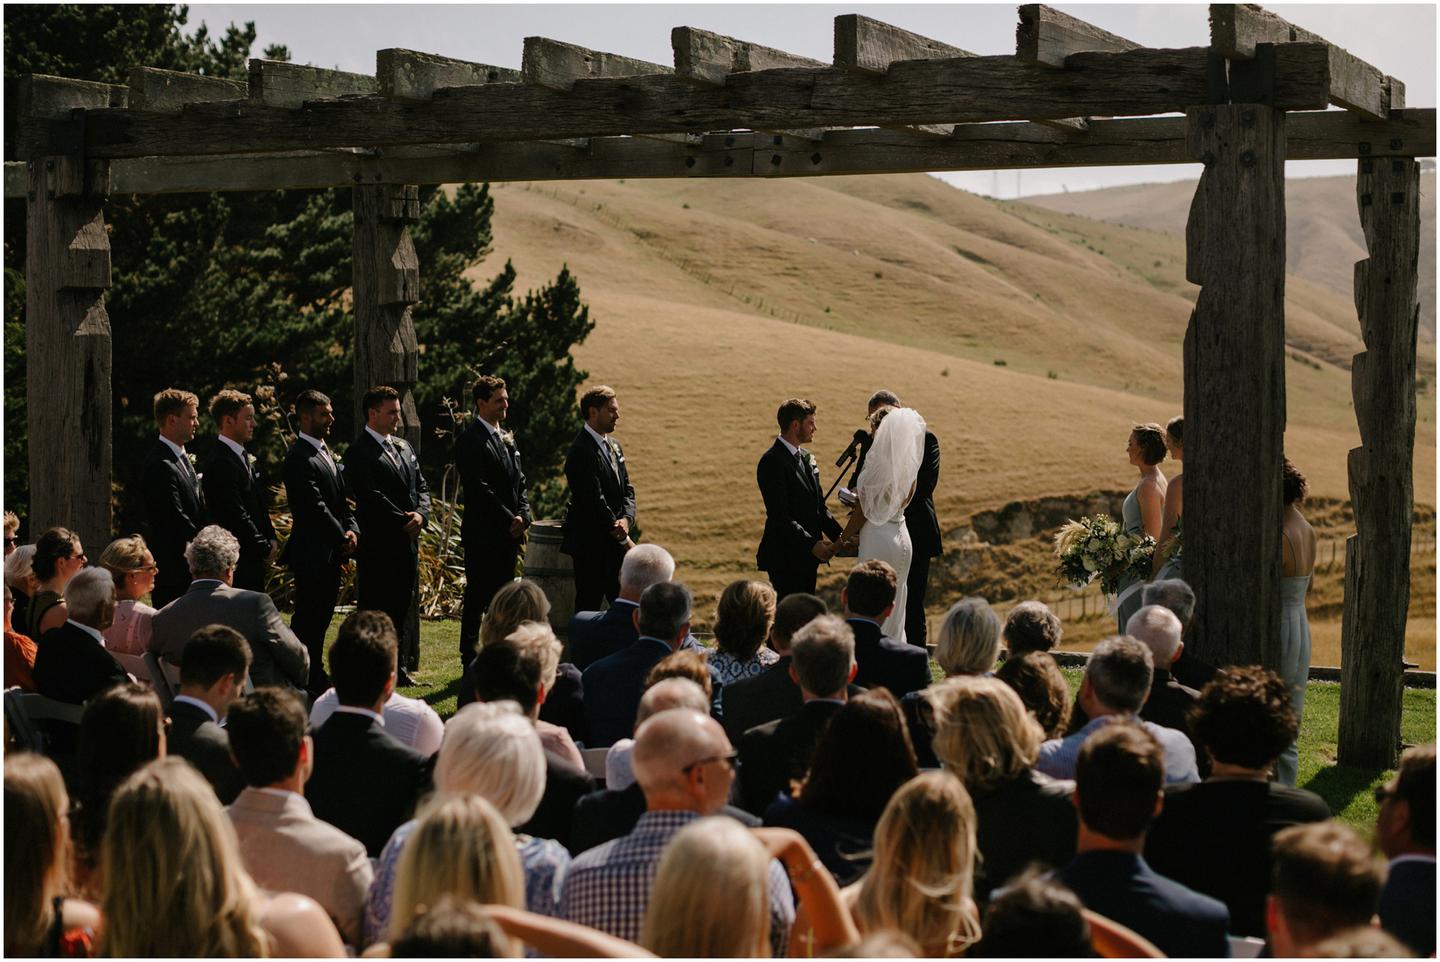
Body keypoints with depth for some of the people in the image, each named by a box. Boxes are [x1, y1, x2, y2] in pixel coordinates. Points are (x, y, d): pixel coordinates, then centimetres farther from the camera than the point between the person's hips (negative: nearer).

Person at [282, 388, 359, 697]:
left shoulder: (325, 451, 16)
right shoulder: (299, 457, -16)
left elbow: (341, 498, 17)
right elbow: (315, 507, -19)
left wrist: (352, 529, 1)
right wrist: (342, 537, -11)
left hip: (332, 551, 9)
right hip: (312, 552, -9)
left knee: (321, 616, 15)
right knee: (308, 618, -3)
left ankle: (315, 677, 23)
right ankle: (309, 682, 1)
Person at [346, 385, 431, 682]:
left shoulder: (403, 446, 16)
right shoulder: (358, 453, -10)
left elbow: (421, 487, 14)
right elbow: (372, 498, -17)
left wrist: (421, 514, -5)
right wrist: (403, 523, -14)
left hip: (407, 542, 8)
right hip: (377, 546, -8)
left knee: (401, 608, 12)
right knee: (374, 610, -3)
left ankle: (398, 668, 19)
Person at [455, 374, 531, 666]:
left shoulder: (507, 438, 17)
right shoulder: (470, 440, -11)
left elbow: (519, 482, 17)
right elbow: (479, 489, -17)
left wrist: (523, 515, 0)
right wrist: (509, 520, -14)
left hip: (509, 533, 8)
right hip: (483, 535, -8)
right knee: (477, 599, -4)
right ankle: (471, 661, 0)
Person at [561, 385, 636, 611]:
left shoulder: (613, 445, 12)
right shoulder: (582, 451, -17)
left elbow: (627, 489, 12)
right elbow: (595, 501, -21)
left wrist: (626, 519, -10)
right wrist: (624, 539, -15)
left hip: (614, 543, 9)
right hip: (590, 544, -9)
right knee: (589, 605, -1)